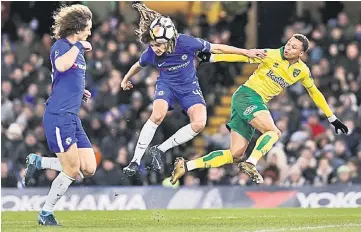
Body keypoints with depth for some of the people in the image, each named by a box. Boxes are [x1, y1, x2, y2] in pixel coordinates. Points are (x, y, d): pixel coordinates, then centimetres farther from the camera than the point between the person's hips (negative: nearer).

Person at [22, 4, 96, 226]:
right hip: (58, 116, -9)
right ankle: (46, 214, 9)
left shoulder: (77, 49, 16)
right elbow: (61, 66, -33)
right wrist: (78, 47, -20)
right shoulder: (62, 46, -9)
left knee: (89, 169, 3)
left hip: (72, 117, 9)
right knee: (72, 170, -6)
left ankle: (37, 162, 14)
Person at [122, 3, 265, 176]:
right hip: (166, 85, -1)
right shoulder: (150, 54, -22)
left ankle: (160, 150, -7)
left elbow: (216, 48, -17)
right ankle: (135, 161, -20)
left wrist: (246, 52, -12)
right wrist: (126, 79, 23)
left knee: (199, 123, -21)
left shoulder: (185, 43, -29)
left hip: (189, 86, 1)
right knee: (157, 116, -29)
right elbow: (138, 65, 3)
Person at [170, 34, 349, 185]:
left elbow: (314, 93, 20)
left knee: (235, 154, -2)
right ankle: (250, 164, -36)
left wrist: (332, 118, 23)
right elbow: (243, 56, -12)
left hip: (259, 103, 6)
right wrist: (213, 58, -21)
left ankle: (186, 166, -2)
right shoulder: (272, 55, -10)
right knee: (273, 132, -28)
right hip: (246, 95, -6)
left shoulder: (302, 71, 7)